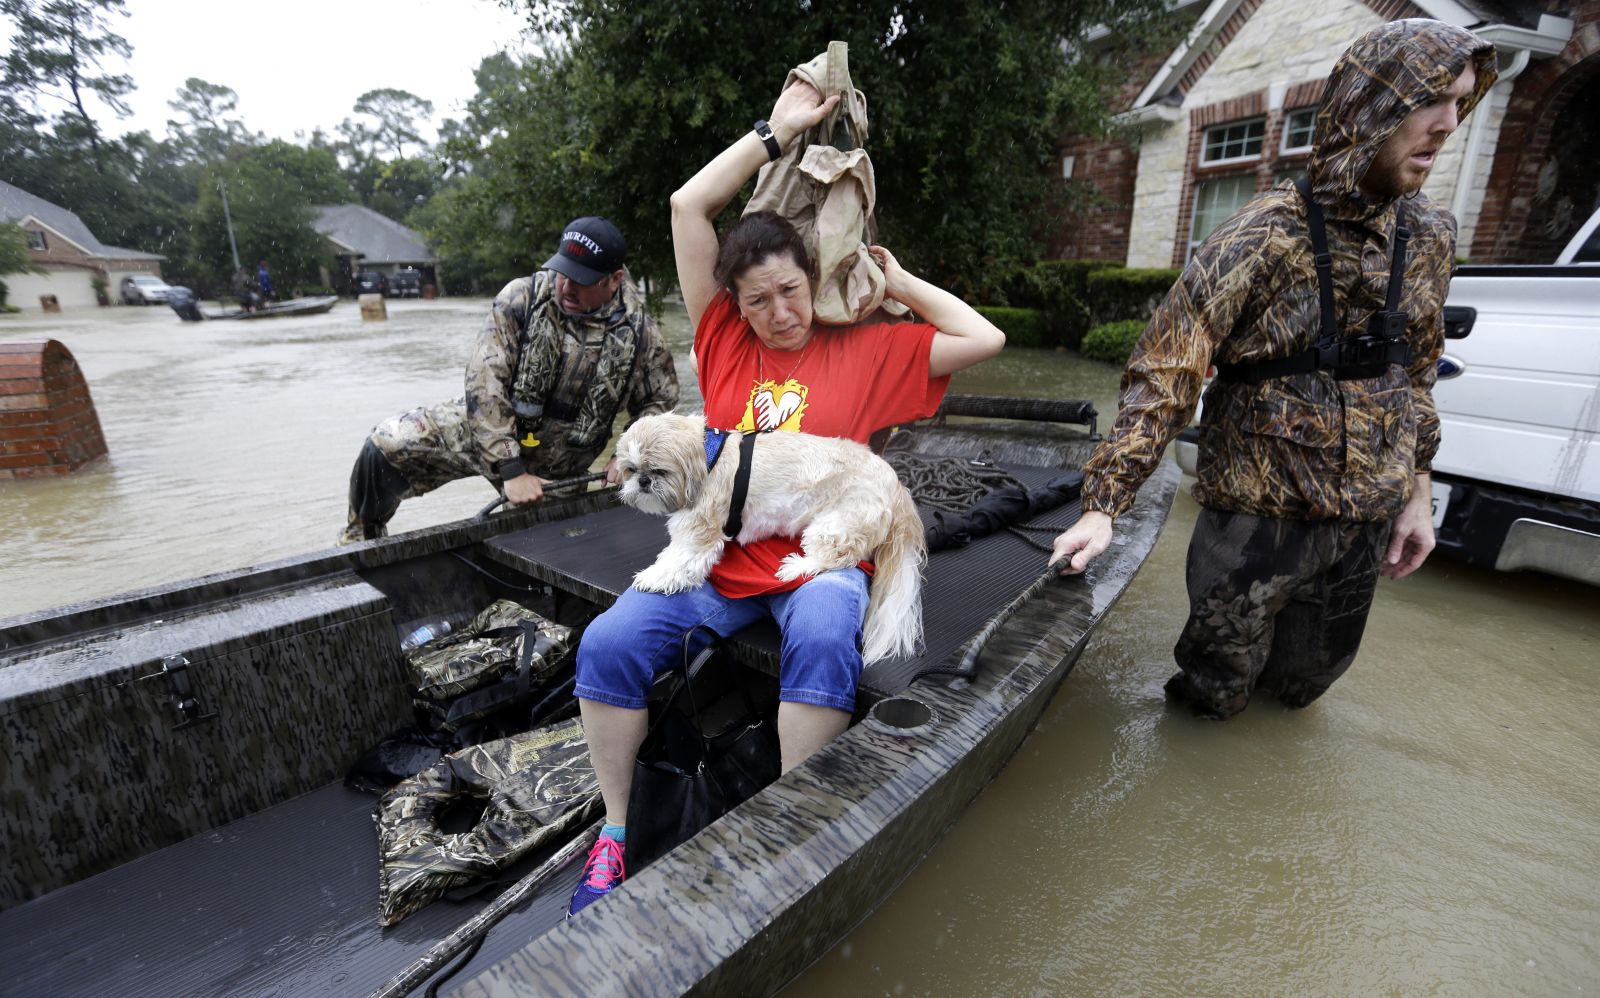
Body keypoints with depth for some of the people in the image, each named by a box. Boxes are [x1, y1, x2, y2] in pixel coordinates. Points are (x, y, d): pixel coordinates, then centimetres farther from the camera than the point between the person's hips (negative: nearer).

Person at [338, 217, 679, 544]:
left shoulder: (637, 330, -11)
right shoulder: (521, 299, -15)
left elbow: (660, 401, 1)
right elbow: (485, 383, -20)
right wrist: (510, 469, -26)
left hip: (556, 465, 1)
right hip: (486, 430, 0)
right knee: (386, 446, -14)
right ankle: (361, 543, 14)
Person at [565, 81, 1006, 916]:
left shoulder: (866, 350, 10)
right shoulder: (725, 341, 10)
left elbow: (984, 340, 9)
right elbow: (689, 204, 8)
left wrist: (898, 281, 14)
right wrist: (777, 131, 13)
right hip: (719, 556, 2)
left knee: (825, 641, -34)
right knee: (609, 643, -19)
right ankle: (616, 829, 2)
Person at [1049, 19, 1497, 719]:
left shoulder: (1430, 239, 2)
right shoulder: (1265, 236, -18)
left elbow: (1415, 375, 14)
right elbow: (1164, 373, -24)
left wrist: (1418, 491, 13)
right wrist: (1103, 504, -31)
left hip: (1368, 520, 6)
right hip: (1259, 516, -5)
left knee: (1302, 682, 22)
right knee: (1214, 693, 10)